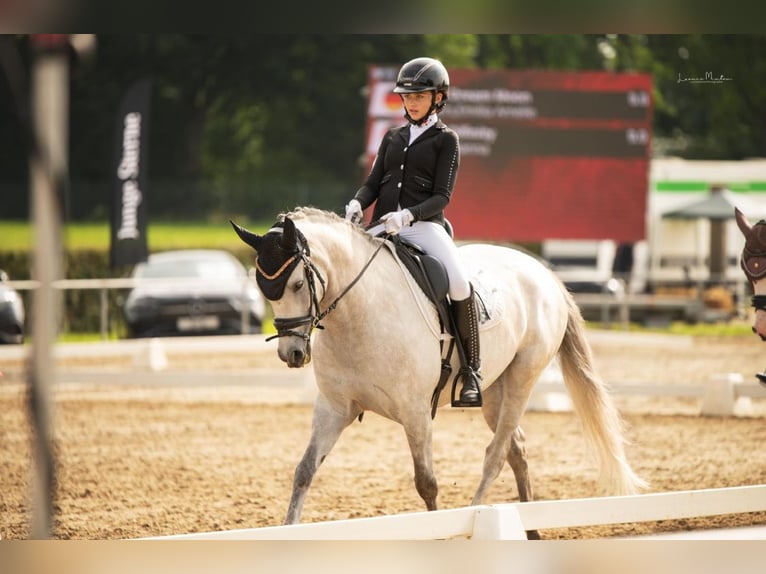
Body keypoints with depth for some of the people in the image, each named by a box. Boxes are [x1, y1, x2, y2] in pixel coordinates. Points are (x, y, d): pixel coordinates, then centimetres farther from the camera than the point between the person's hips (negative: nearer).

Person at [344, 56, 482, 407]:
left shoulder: (445, 139, 3)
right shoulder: (393, 137, 18)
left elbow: (442, 196, -5)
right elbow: (374, 182, 14)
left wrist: (408, 216, -22)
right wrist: (357, 204, -9)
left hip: (425, 225, -6)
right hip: (384, 226, 6)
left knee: (459, 285, -29)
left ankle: (471, 370, -18)